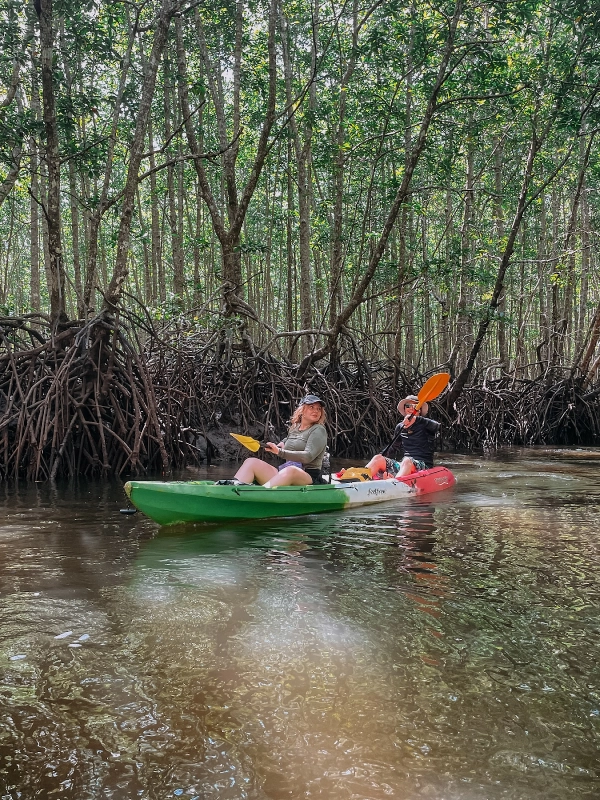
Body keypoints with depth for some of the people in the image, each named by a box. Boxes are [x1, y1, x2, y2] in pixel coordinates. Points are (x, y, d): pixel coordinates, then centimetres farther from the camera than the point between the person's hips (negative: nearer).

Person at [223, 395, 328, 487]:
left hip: (309, 477, -7)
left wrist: (280, 452, -23)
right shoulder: (293, 428, 20)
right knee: (251, 462, -10)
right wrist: (282, 445, 17)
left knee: (290, 470, -42)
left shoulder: (319, 431, 0)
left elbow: (308, 456, -16)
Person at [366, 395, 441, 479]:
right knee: (378, 459, -17)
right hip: (403, 465, 5)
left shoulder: (425, 424, 1)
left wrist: (417, 419, -36)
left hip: (423, 467, -5)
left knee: (407, 461, -38)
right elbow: (393, 445, 30)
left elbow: (437, 426, -23)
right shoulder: (400, 427, 16)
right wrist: (381, 455, 12)